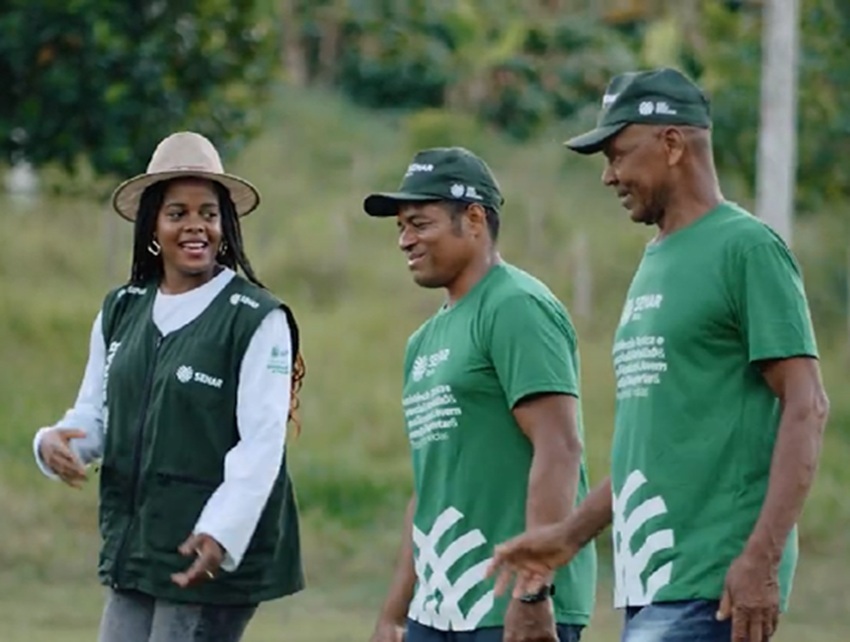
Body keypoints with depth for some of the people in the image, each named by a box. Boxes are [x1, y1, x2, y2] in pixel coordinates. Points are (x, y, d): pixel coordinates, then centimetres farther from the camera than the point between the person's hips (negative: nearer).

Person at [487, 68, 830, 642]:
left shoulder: (746, 247, -8)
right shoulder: (656, 265, 19)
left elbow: (806, 407, -14)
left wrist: (762, 558, -22)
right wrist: (571, 535, 21)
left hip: (709, 587, -9)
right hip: (651, 584, 9)